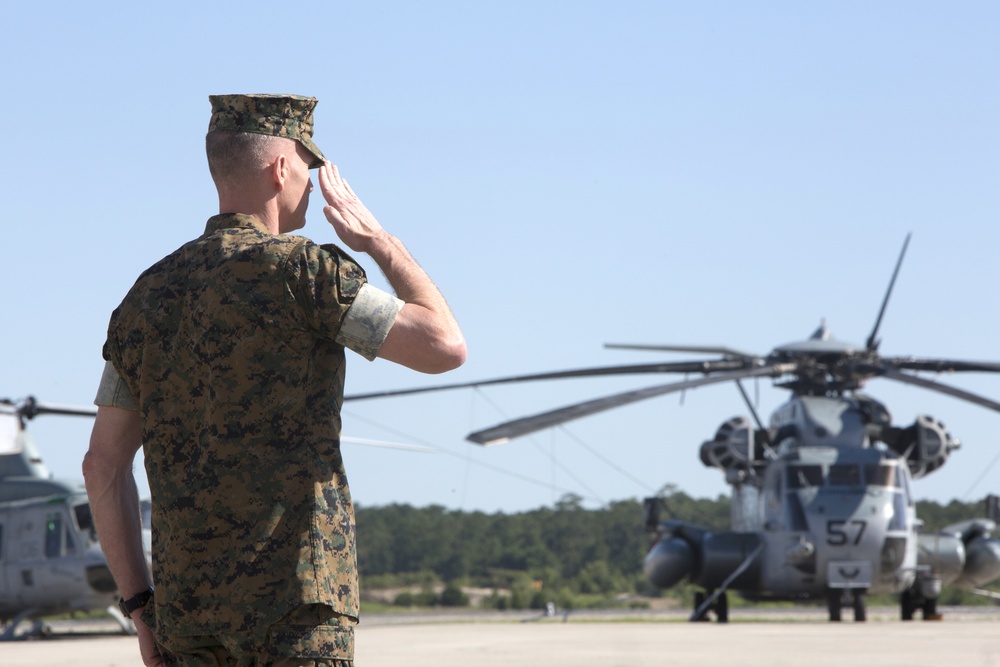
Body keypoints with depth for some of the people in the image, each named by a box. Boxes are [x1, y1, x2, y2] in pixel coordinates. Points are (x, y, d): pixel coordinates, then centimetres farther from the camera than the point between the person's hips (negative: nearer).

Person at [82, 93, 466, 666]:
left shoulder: (148, 296, 13)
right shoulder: (301, 270, -7)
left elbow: (104, 466, 13)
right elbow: (445, 347, -8)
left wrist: (141, 606, 16)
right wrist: (381, 243, 5)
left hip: (187, 599, 6)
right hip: (295, 602, -6)